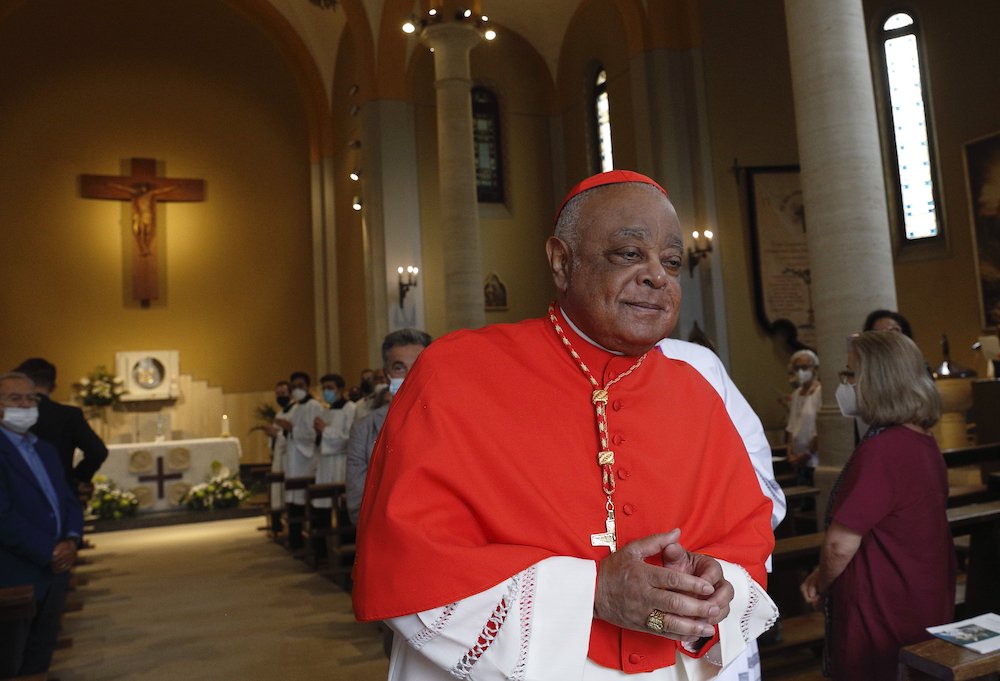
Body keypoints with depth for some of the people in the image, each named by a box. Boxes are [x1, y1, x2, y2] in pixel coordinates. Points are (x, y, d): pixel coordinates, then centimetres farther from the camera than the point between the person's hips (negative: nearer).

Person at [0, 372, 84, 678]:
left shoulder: (46, 449, 14)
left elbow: (69, 501, 13)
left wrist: (71, 540, -7)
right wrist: (49, 554, -15)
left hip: (54, 574, 7)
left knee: (38, 664, 16)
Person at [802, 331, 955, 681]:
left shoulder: (881, 450, -25)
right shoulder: (924, 442, 6)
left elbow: (841, 544, -24)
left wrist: (820, 585, -4)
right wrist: (824, 574, 11)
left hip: (885, 623, -9)